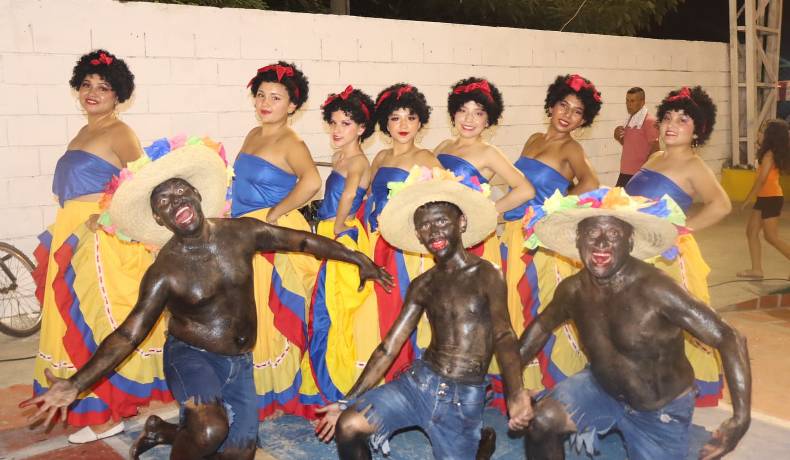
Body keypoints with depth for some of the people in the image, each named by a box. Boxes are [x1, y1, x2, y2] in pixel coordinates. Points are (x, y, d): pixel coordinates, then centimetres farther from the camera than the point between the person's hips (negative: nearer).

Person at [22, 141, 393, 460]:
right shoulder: (164, 272, -16)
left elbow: (303, 240, 3)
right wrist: (76, 384, -24)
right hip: (191, 356, -4)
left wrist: (358, 259, 10)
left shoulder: (242, 233, -9)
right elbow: (127, 335, -13)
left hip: (240, 363, 5)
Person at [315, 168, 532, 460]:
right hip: (418, 380, 3)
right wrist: (348, 402, 3)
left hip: (464, 398, -3)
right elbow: (389, 347, 8)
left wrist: (515, 393, -39)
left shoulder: (485, 274, -6)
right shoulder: (422, 286, 8)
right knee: (348, 425, -16)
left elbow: (503, 335, -20)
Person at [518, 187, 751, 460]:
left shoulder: (655, 290, -31)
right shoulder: (572, 290, -14)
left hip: (661, 411, -3)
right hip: (601, 387, 3)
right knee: (540, 424, -16)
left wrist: (741, 418, -38)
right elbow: (542, 327, 7)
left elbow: (729, 340, -30)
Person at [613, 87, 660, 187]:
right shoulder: (629, 119, 12)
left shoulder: (649, 121, -13)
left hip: (640, 175, -8)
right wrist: (618, 137, 3)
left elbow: (655, 149, -14)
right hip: (624, 172, 8)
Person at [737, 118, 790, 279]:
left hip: (771, 198, -10)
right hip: (765, 198, 10)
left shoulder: (769, 155, -16)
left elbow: (761, 180, -19)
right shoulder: (773, 153, 11)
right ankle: (756, 270, 10)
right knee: (751, 231, 9)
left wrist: (747, 200, -15)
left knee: (771, 237, -4)